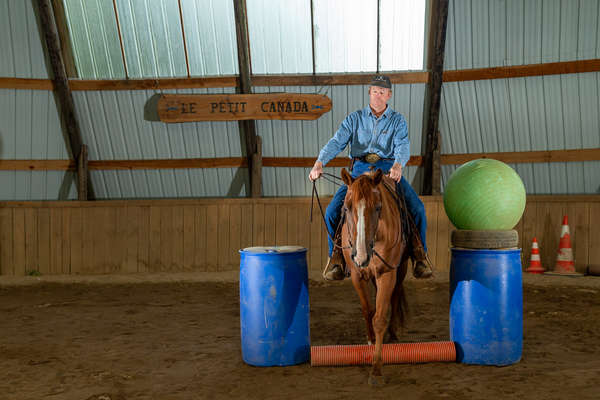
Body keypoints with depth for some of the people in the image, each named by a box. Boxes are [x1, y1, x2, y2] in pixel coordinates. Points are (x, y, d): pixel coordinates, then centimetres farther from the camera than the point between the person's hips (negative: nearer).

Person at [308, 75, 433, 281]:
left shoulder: (397, 120, 10)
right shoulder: (355, 119, 11)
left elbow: (403, 146, -8)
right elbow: (337, 142, -1)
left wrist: (398, 164, -32)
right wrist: (319, 162, -20)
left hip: (389, 170, -1)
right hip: (360, 170, 1)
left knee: (417, 208, -20)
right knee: (333, 211, -16)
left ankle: (419, 255, 0)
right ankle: (337, 257, 1)